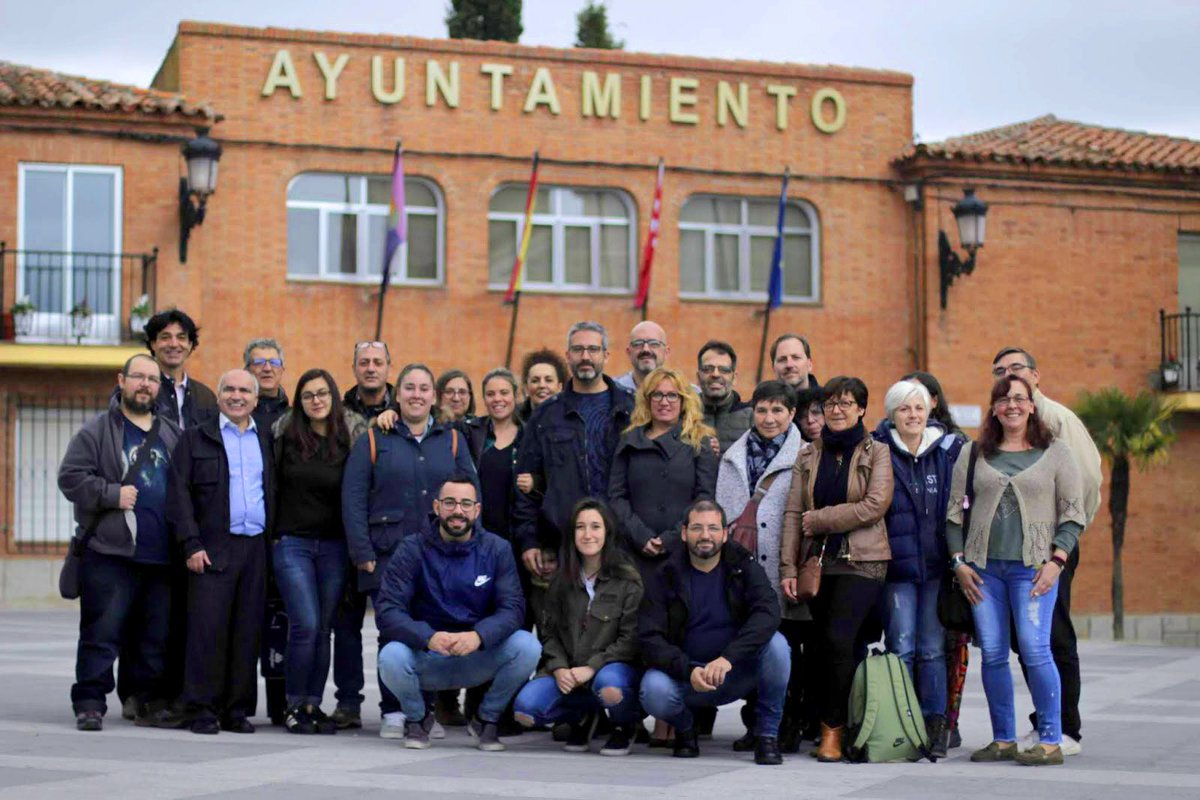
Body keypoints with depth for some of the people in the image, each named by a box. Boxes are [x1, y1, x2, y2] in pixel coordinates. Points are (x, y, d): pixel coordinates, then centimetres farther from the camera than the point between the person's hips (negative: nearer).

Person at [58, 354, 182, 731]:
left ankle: (151, 701, 18)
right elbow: (70, 477, -4)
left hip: (161, 555, 5)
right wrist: (112, 494, -14)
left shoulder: (172, 435, 18)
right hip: (110, 552, -4)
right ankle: (89, 703, -1)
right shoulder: (96, 431, 3)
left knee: (157, 634, 8)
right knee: (103, 630, -6)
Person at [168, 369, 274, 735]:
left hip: (256, 549, 3)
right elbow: (179, 494, 1)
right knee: (208, 628, -7)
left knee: (247, 632, 3)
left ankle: (237, 710, 10)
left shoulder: (266, 440, 16)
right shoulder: (196, 438, 7)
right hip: (213, 549, -3)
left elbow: (275, 493, 18)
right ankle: (202, 710, -1)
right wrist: (192, 545, -8)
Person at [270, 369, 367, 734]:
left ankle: (313, 705, 13)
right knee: (306, 626, -11)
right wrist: (271, 532, 6)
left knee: (323, 629, 4)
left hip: (334, 546, 2)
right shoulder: (285, 434, 2)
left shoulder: (351, 438, 3)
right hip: (292, 543, -1)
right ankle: (294, 705, 2)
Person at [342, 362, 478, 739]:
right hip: (388, 555, -2)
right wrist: (363, 553, -6)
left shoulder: (452, 441, 14)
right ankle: (393, 712, 0)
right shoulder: (373, 442, 8)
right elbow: (353, 499, 2)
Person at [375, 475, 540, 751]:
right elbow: (387, 611, -15)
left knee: (527, 646, -25)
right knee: (391, 657, -33)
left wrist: (478, 636, -32)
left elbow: (512, 608, -11)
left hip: (478, 659, 1)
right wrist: (429, 638, -34)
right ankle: (418, 717, 2)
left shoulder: (497, 549, -1)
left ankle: (487, 719, 2)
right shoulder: (413, 550, -6)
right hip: (427, 660, -1)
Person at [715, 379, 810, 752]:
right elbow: (721, 513, 18)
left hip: (786, 576, -4)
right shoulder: (733, 458, 16)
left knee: (789, 652, 0)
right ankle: (756, 725, 15)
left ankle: (789, 727, 9)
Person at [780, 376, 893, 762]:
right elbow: (793, 513, 8)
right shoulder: (809, 458, 14)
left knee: (838, 639, -18)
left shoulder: (877, 454, 3)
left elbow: (875, 505, -10)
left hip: (861, 562, -4)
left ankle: (833, 728, -8)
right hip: (818, 561, 4)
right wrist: (788, 567, -1)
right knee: (824, 645, 4)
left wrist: (818, 520, -7)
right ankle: (832, 725, 13)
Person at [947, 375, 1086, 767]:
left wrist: (1056, 561, -8)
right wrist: (959, 561, 3)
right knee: (992, 653, 2)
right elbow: (955, 511, 12)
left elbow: (1073, 513, 3)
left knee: (1034, 648, -12)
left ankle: (1051, 741, -5)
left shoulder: (1055, 452, 6)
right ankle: (1003, 740, 10)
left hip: (1033, 566, -3)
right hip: (983, 566, 3)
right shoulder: (973, 454, 12)